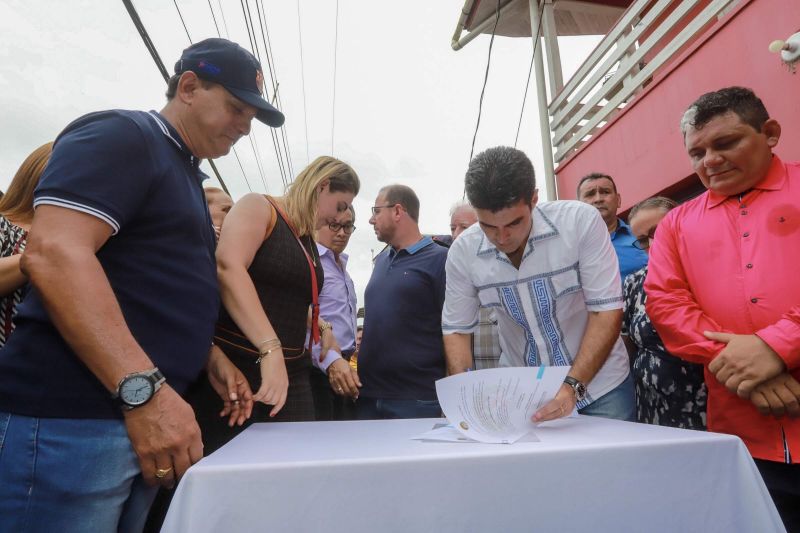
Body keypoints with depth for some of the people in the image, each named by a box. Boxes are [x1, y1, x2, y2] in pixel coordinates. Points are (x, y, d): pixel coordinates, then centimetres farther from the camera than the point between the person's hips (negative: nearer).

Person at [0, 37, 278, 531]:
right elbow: (53, 252, -22)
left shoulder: (185, 174, 19)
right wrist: (144, 389, -27)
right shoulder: (120, 134, -7)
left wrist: (211, 358, 9)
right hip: (72, 416, -9)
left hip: (145, 410, 9)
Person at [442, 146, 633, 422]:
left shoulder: (580, 221, -19)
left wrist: (574, 386, -27)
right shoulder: (463, 251, -13)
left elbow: (607, 310, -17)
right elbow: (456, 329, -5)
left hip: (598, 386, -1)